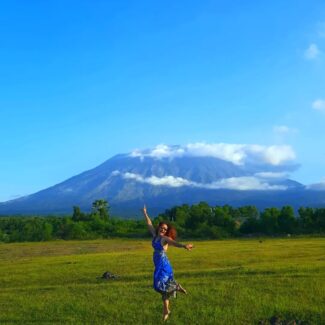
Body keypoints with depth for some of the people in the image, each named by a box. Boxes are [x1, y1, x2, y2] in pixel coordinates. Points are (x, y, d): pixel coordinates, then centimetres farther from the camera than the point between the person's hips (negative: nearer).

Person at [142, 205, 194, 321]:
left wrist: (184, 246, -49)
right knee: (163, 287, 12)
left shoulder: (165, 238, -11)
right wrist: (145, 213, 29)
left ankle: (176, 287, 8)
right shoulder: (155, 236, 8)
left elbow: (174, 242, -30)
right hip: (158, 266, 7)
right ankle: (166, 310, 20)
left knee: (161, 285, -18)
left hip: (164, 265, -7)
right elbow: (149, 224, 21)